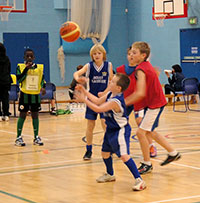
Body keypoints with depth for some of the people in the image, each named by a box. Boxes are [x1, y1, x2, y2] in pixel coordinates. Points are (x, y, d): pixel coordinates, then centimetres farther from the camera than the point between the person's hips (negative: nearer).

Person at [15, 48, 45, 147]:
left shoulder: (39, 67, 4)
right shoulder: (20, 67, -4)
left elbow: (42, 79, 12)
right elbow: (19, 79, -15)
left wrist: (43, 87, -6)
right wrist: (26, 68, -20)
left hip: (35, 94, 3)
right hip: (24, 94, -3)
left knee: (35, 115, 8)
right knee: (22, 115, 1)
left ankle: (36, 137, 15)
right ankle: (19, 137, 9)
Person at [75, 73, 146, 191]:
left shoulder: (115, 101, -28)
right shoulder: (110, 95, 1)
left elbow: (98, 109, -27)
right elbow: (98, 101, 16)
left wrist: (84, 100, -21)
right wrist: (84, 91, 11)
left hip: (120, 131, -10)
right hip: (111, 130, 10)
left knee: (124, 156, -19)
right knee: (105, 152, 21)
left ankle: (139, 180, -17)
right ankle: (110, 175, 43)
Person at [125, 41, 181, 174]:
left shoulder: (140, 70, -21)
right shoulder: (147, 65, 7)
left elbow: (140, 93, -29)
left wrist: (124, 102, -23)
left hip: (155, 104, -10)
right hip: (156, 102, 10)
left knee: (141, 132, -9)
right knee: (150, 132, 20)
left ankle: (147, 164, 2)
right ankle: (173, 153, 32)